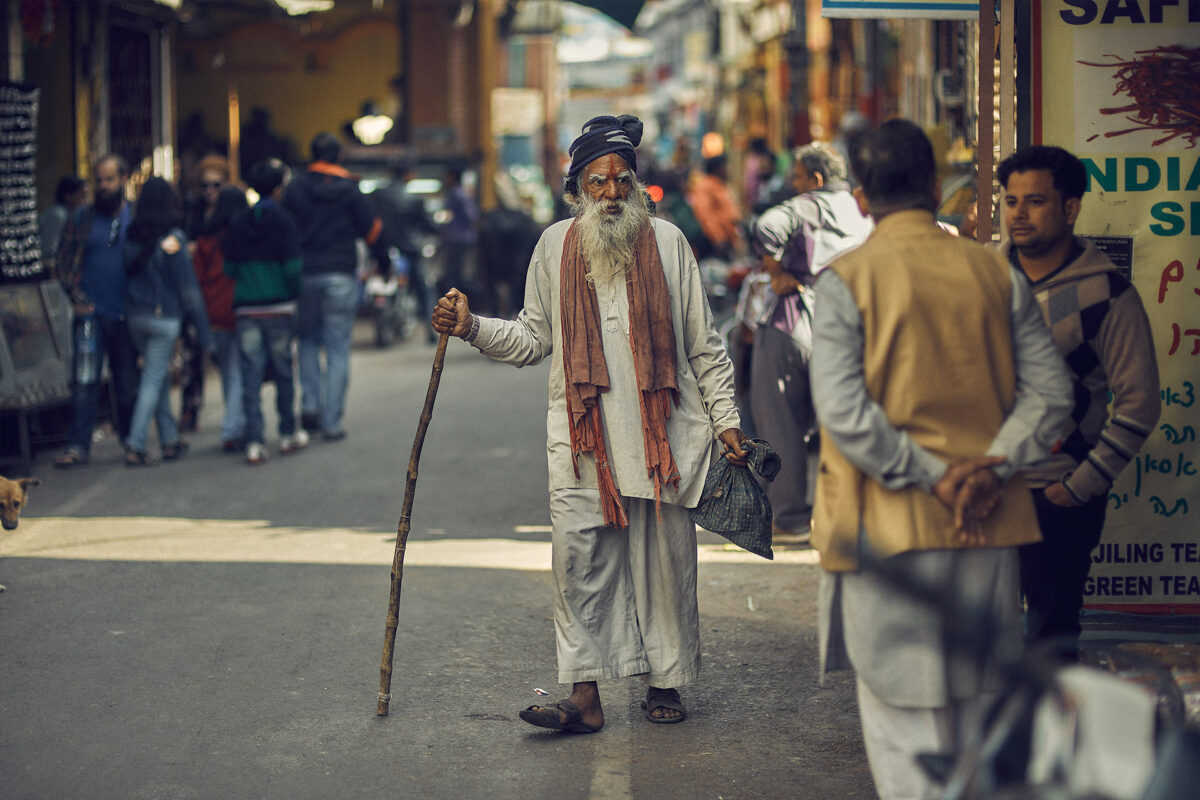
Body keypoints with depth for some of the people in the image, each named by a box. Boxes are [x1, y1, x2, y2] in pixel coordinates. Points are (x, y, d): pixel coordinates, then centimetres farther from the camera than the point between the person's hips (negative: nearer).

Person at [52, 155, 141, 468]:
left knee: (128, 383, 10)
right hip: (91, 313, -1)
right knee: (84, 381, -10)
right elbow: (63, 261, 8)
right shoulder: (83, 217, 6)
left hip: (127, 314, 1)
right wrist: (76, 296, -4)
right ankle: (78, 445, -8)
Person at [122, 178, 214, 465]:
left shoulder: (132, 237, 1)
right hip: (164, 315, -5)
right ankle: (136, 445, -5)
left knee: (159, 375, 17)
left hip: (135, 314, 5)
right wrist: (204, 333, -6)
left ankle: (170, 439, 22)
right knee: (154, 379, 0)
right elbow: (188, 287, -10)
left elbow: (128, 275, 4)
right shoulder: (172, 239, -13)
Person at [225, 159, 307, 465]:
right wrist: (295, 294, 5)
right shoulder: (284, 221, -6)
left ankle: (254, 442, -4)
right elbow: (293, 267, -11)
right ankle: (288, 434, 20)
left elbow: (230, 268, 10)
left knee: (251, 377, 1)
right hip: (278, 307, -3)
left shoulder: (238, 224, 7)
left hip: (246, 310, 3)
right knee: (284, 373, 10)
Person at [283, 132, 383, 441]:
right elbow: (372, 230, 3)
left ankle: (310, 402, 3)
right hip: (341, 277, -2)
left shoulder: (295, 188, 2)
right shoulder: (350, 191, -2)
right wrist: (384, 258, 20)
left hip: (304, 276, 2)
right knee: (338, 350, 2)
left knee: (308, 341, 19)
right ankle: (331, 422, 0)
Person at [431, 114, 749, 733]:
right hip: (583, 434, 1)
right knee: (579, 559, -5)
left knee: (665, 559, 5)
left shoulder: (667, 242, 4)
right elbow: (534, 338, 13)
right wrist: (473, 328, -2)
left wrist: (725, 419, 4)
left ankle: (664, 682, 18)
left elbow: (704, 344, 8)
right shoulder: (556, 245, 7)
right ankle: (584, 695, -2)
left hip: (662, 432, 0)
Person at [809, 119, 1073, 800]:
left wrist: (933, 480, -13)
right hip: (990, 528, 4)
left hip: (891, 530, -4)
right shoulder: (996, 272, 3)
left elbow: (844, 411, -17)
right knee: (980, 709, 16)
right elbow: (1050, 390, -2)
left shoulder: (846, 280, -8)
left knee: (903, 712, 2)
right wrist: (993, 466, -10)